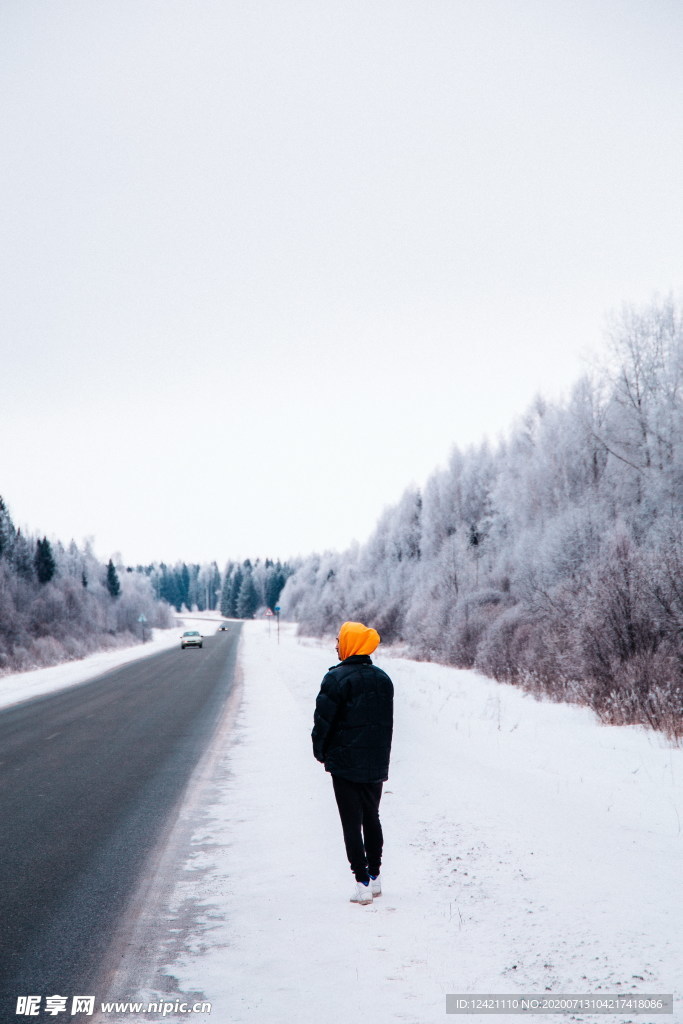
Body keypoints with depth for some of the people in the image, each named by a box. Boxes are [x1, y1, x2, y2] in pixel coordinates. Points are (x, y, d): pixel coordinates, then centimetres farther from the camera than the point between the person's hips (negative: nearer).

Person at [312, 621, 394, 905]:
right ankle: (374, 876, 24)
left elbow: (324, 720, -12)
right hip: (376, 764, 6)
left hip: (345, 763, -6)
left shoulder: (336, 678, -14)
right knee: (372, 818, 17)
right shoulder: (383, 679, 8)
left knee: (352, 822, -1)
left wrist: (321, 752, 3)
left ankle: (362, 882, -3)